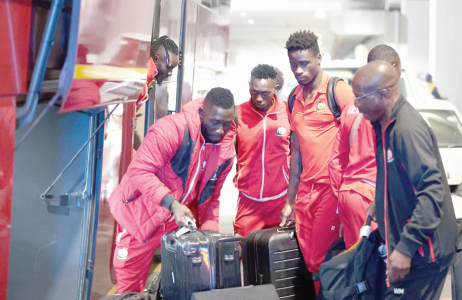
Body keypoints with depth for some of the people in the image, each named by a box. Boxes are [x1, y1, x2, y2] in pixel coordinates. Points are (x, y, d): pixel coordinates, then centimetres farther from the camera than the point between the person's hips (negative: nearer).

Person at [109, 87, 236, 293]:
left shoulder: (227, 150, -4)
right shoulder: (172, 128, -25)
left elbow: (211, 197, 4)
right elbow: (139, 171, -27)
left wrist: (209, 231, -8)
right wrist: (173, 204, -34)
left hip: (181, 221, 5)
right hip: (140, 215, -4)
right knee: (130, 286, 9)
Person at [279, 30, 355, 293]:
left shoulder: (339, 91, -7)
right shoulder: (294, 99, 14)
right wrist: (290, 200, 18)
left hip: (332, 188, -6)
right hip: (306, 190, 6)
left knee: (323, 264, -4)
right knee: (309, 261, 10)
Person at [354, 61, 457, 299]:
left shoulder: (408, 129, -23)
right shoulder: (385, 124, 7)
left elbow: (432, 190, -28)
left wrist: (406, 248, -30)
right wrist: (379, 203, 13)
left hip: (422, 254, -9)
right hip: (400, 242, 9)